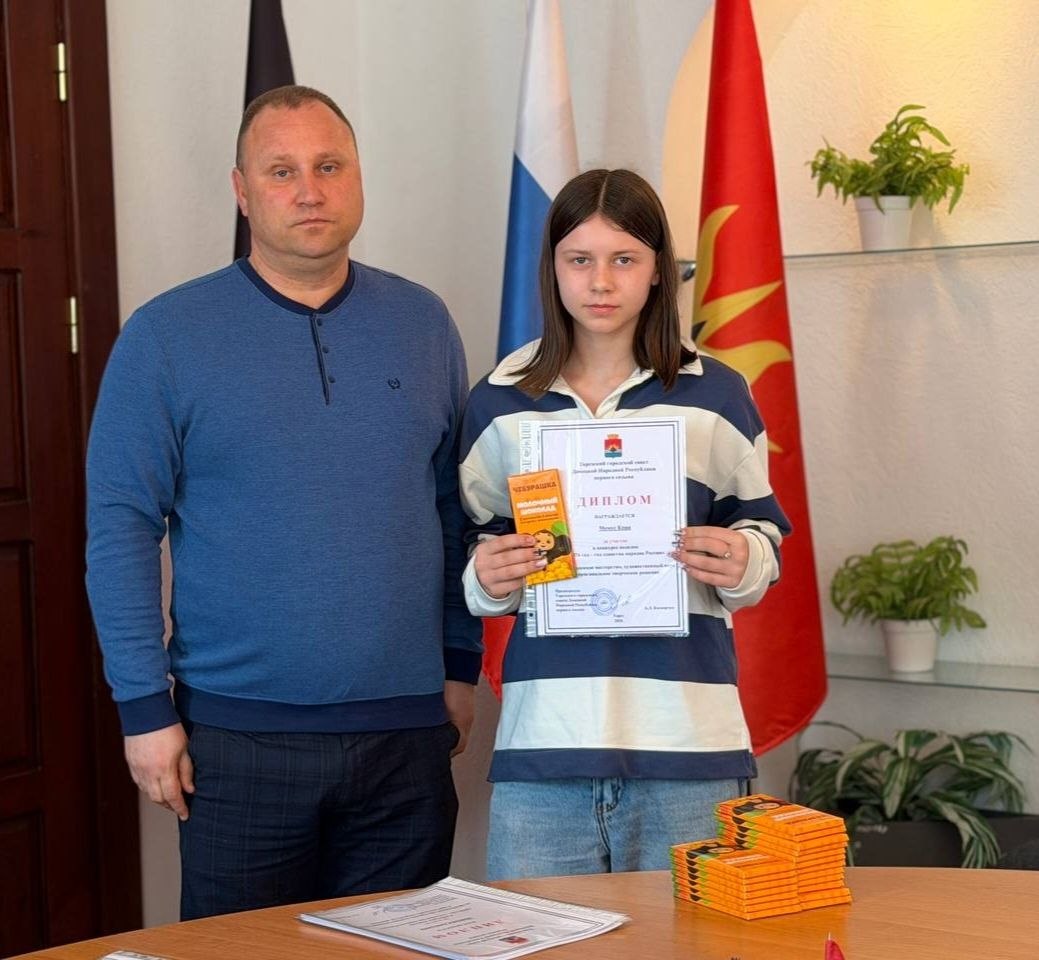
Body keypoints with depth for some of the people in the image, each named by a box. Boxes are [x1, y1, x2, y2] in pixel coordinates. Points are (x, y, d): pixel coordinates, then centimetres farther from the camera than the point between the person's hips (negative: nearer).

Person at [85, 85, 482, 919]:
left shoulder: (421, 323, 6)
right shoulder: (166, 337, -3)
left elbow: (458, 508, 11)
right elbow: (121, 528, -5)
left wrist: (462, 665, 7)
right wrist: (145, 708, -9)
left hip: (406, 730, 3)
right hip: (238, 736, -2)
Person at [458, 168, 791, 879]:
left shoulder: (716, 396, 7)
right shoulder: (500, 402, 10)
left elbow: (761, 536, 13)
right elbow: (477, 549, 16)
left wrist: (742, 562, -9)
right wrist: (486, 579, -6)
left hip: (689, 738, 0)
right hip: (543, 738, 1)